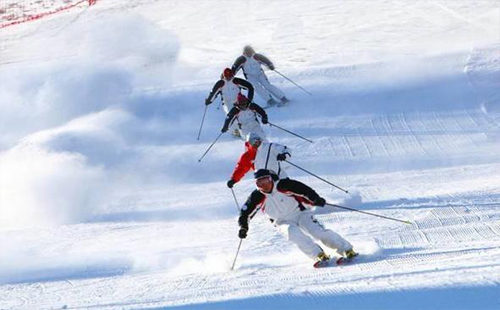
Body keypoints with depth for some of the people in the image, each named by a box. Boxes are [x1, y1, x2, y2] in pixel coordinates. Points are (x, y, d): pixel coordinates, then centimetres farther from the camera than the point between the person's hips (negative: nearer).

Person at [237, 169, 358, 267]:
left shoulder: (283, 185, -20)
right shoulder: (257, 197, -12)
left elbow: (304, 190, -18)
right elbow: (245, 213, -3)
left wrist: (316, 199, -32)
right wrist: (243, 227, -17)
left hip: (300, 214, -2)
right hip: (283, 222, 2)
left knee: (318, 231, -21)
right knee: (293, 233, -31)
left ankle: (347, 250, -15)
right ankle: (320, 255, -29)